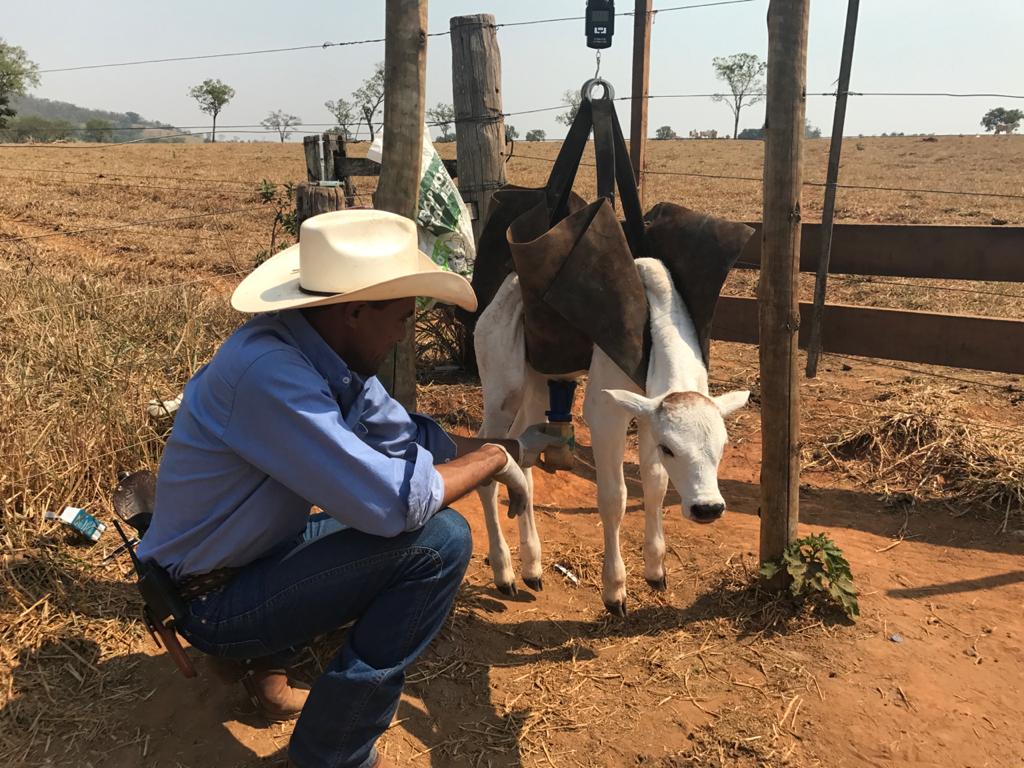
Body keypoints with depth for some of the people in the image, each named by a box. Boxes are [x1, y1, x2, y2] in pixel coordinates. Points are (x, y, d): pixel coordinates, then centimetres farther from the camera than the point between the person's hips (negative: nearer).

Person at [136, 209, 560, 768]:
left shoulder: (331, 351, -6)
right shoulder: (268, 371, -32)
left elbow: (408, 435, 8)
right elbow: (394, 502, -32)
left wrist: (514, 446, 3)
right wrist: (497, 458, -17)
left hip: (257, 549, 9)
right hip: (209, 599, -9)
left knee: (419, 520, 16)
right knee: (440, 540, -20)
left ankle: (259, 655, 18)